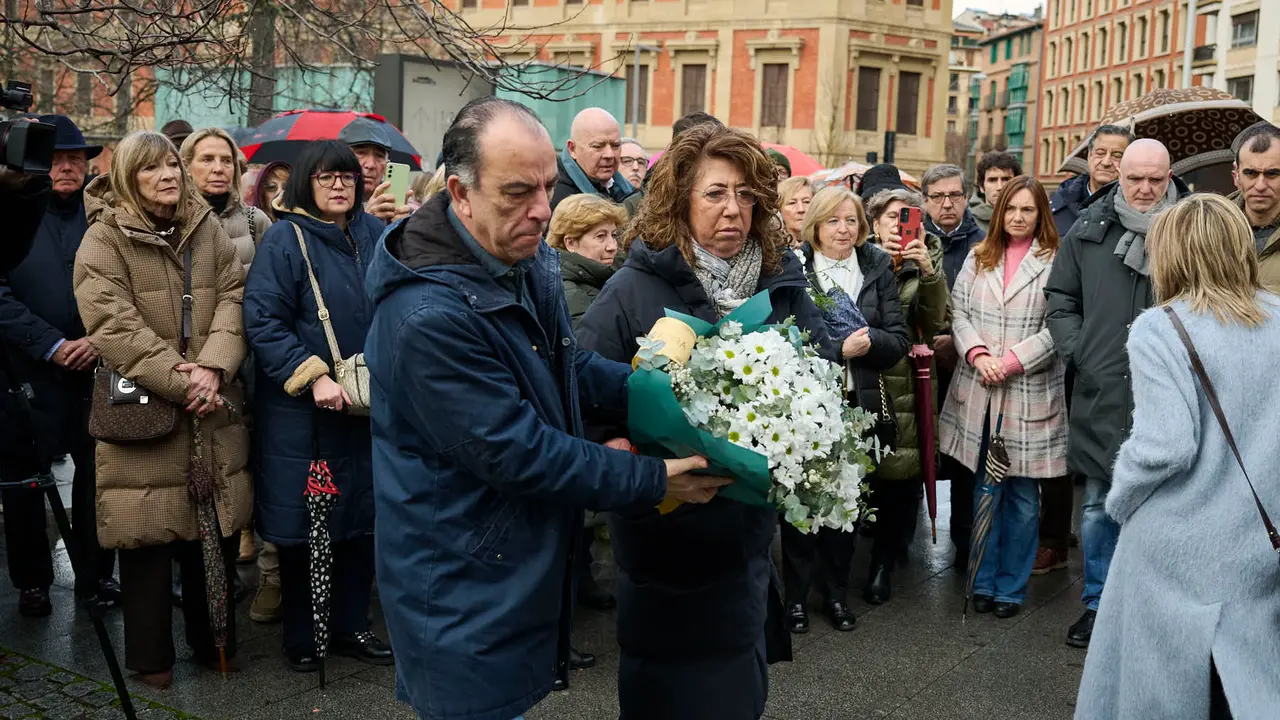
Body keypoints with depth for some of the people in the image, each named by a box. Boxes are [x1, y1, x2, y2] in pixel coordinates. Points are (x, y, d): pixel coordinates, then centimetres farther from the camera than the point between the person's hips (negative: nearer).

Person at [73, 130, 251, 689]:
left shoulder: (207, 228, 11)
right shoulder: (103, 238, -3)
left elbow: (233, 298, 3)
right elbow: (113, 324, -13)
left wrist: (213, 369, -13)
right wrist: (180, 380, -17)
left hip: (212, 408, 4)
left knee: (217, 527, 8)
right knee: (149, 532, 2)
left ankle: (214, 640, 25)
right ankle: (151, 655, 18)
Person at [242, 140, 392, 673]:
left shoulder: (374, 235, 7)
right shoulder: (285, 240, -7)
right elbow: (262, 322, -14)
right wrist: (314, 377, -20)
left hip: (367, 407, 5)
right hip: (300, 409, -4)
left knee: (360, 516, 11)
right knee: (301, 521, 4)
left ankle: (350, 626, 26)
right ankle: (300, 636, 21)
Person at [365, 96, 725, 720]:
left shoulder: (527, 260, 1)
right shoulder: (427, 317, -29)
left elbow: (570, 365, 13)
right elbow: (519, 453, -26)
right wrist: (654, 480, -19)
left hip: (524, 569, 9)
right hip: (463, 595, -9)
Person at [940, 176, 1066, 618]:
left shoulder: (1054, 262, -3)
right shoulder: (979, 258, 11)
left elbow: (1056, 329, -9)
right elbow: (959, 313, 7)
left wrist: (1010, 362, -15)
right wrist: (978, 355, -9)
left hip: (1030, 394, -3)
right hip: (979, 391, 3)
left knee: (1022, 494, 5)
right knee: (985, 488, 11)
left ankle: (1012, 586, 18)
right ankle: (984, 581, 22)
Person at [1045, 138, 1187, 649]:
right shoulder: (1089, 230, 7)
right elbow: (1060, 299, 12)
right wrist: (1078, 353, 1)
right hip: (1100, 393, 2)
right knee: (1098, 507, 12)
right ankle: (1098, 603, 27)